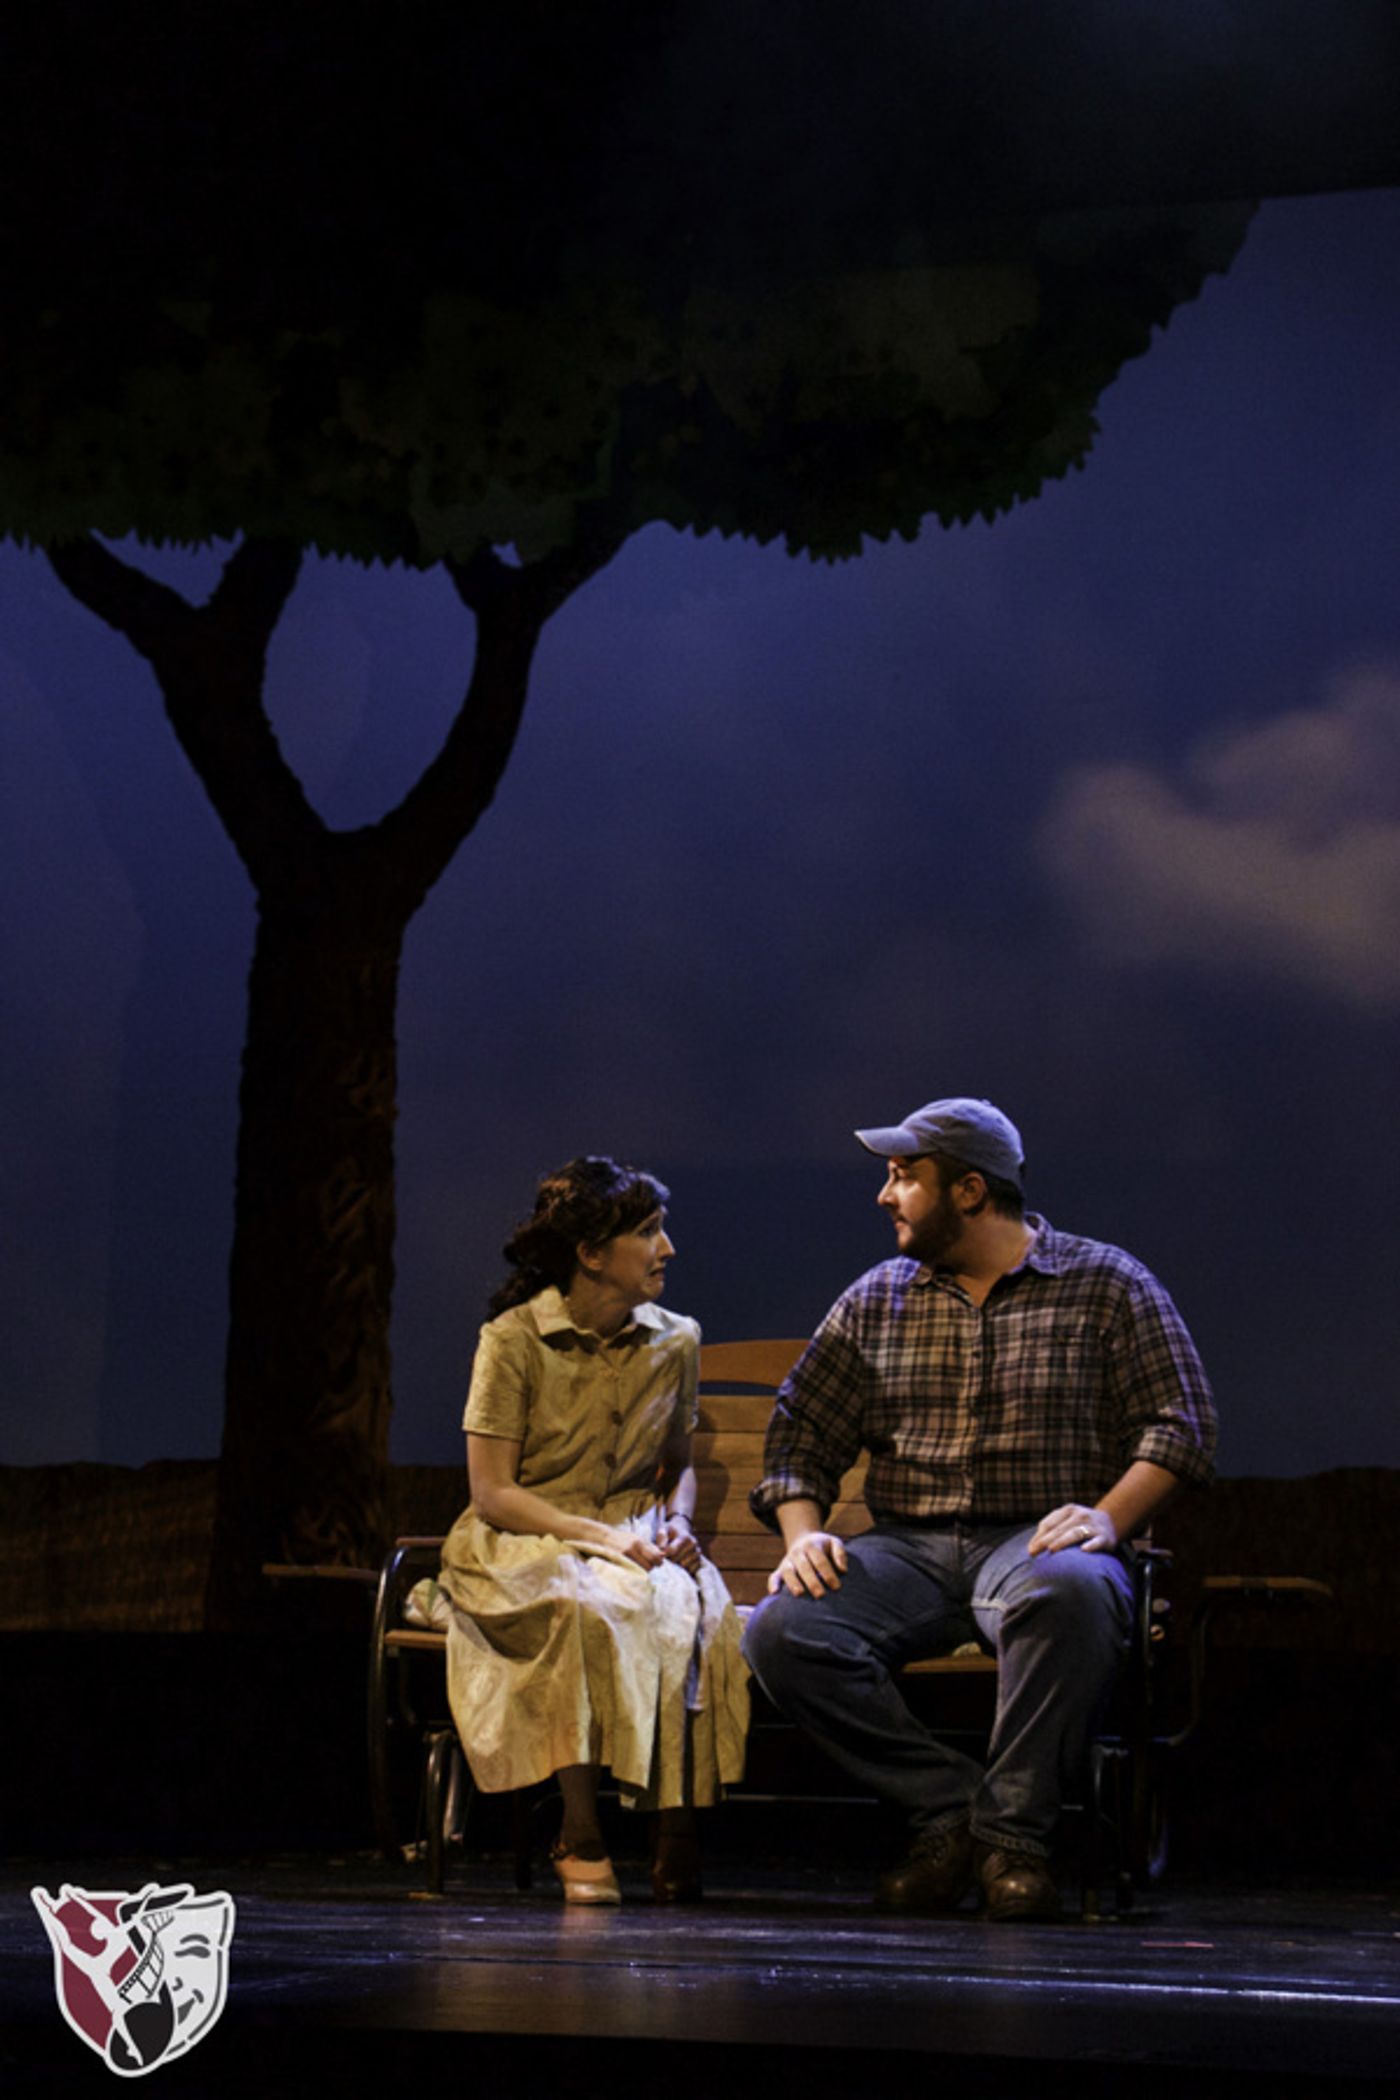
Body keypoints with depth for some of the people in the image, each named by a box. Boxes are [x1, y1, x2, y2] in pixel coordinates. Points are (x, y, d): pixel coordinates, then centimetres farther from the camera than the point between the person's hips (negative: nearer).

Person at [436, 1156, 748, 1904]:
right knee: (588, 1609, -39)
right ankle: (581, 1834, -32)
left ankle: (677, 1829, -29)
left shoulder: (674, 1342, 8)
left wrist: (676, 1525, -1)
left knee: (688, 1611, -33)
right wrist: (601, 1536, -19)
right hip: (523, 1548, -3)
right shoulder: (514, 1339, -6)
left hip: (634, 1543, 3)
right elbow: (492, 1493, -8)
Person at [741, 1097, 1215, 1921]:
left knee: (1068, 1592, -41)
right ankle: (947, 1807, -17)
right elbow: (802, 1431, 15)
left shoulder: (1107, 1285, 5)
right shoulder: (876, 1301, 16)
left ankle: (1013, 1831, -26)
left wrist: (1108, 1516, -16)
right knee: (783, 1630, -26)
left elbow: (1182, 1423, 0)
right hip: (910, 1547, 4)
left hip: (1037, 1541, -3)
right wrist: (803, 1532, -5)